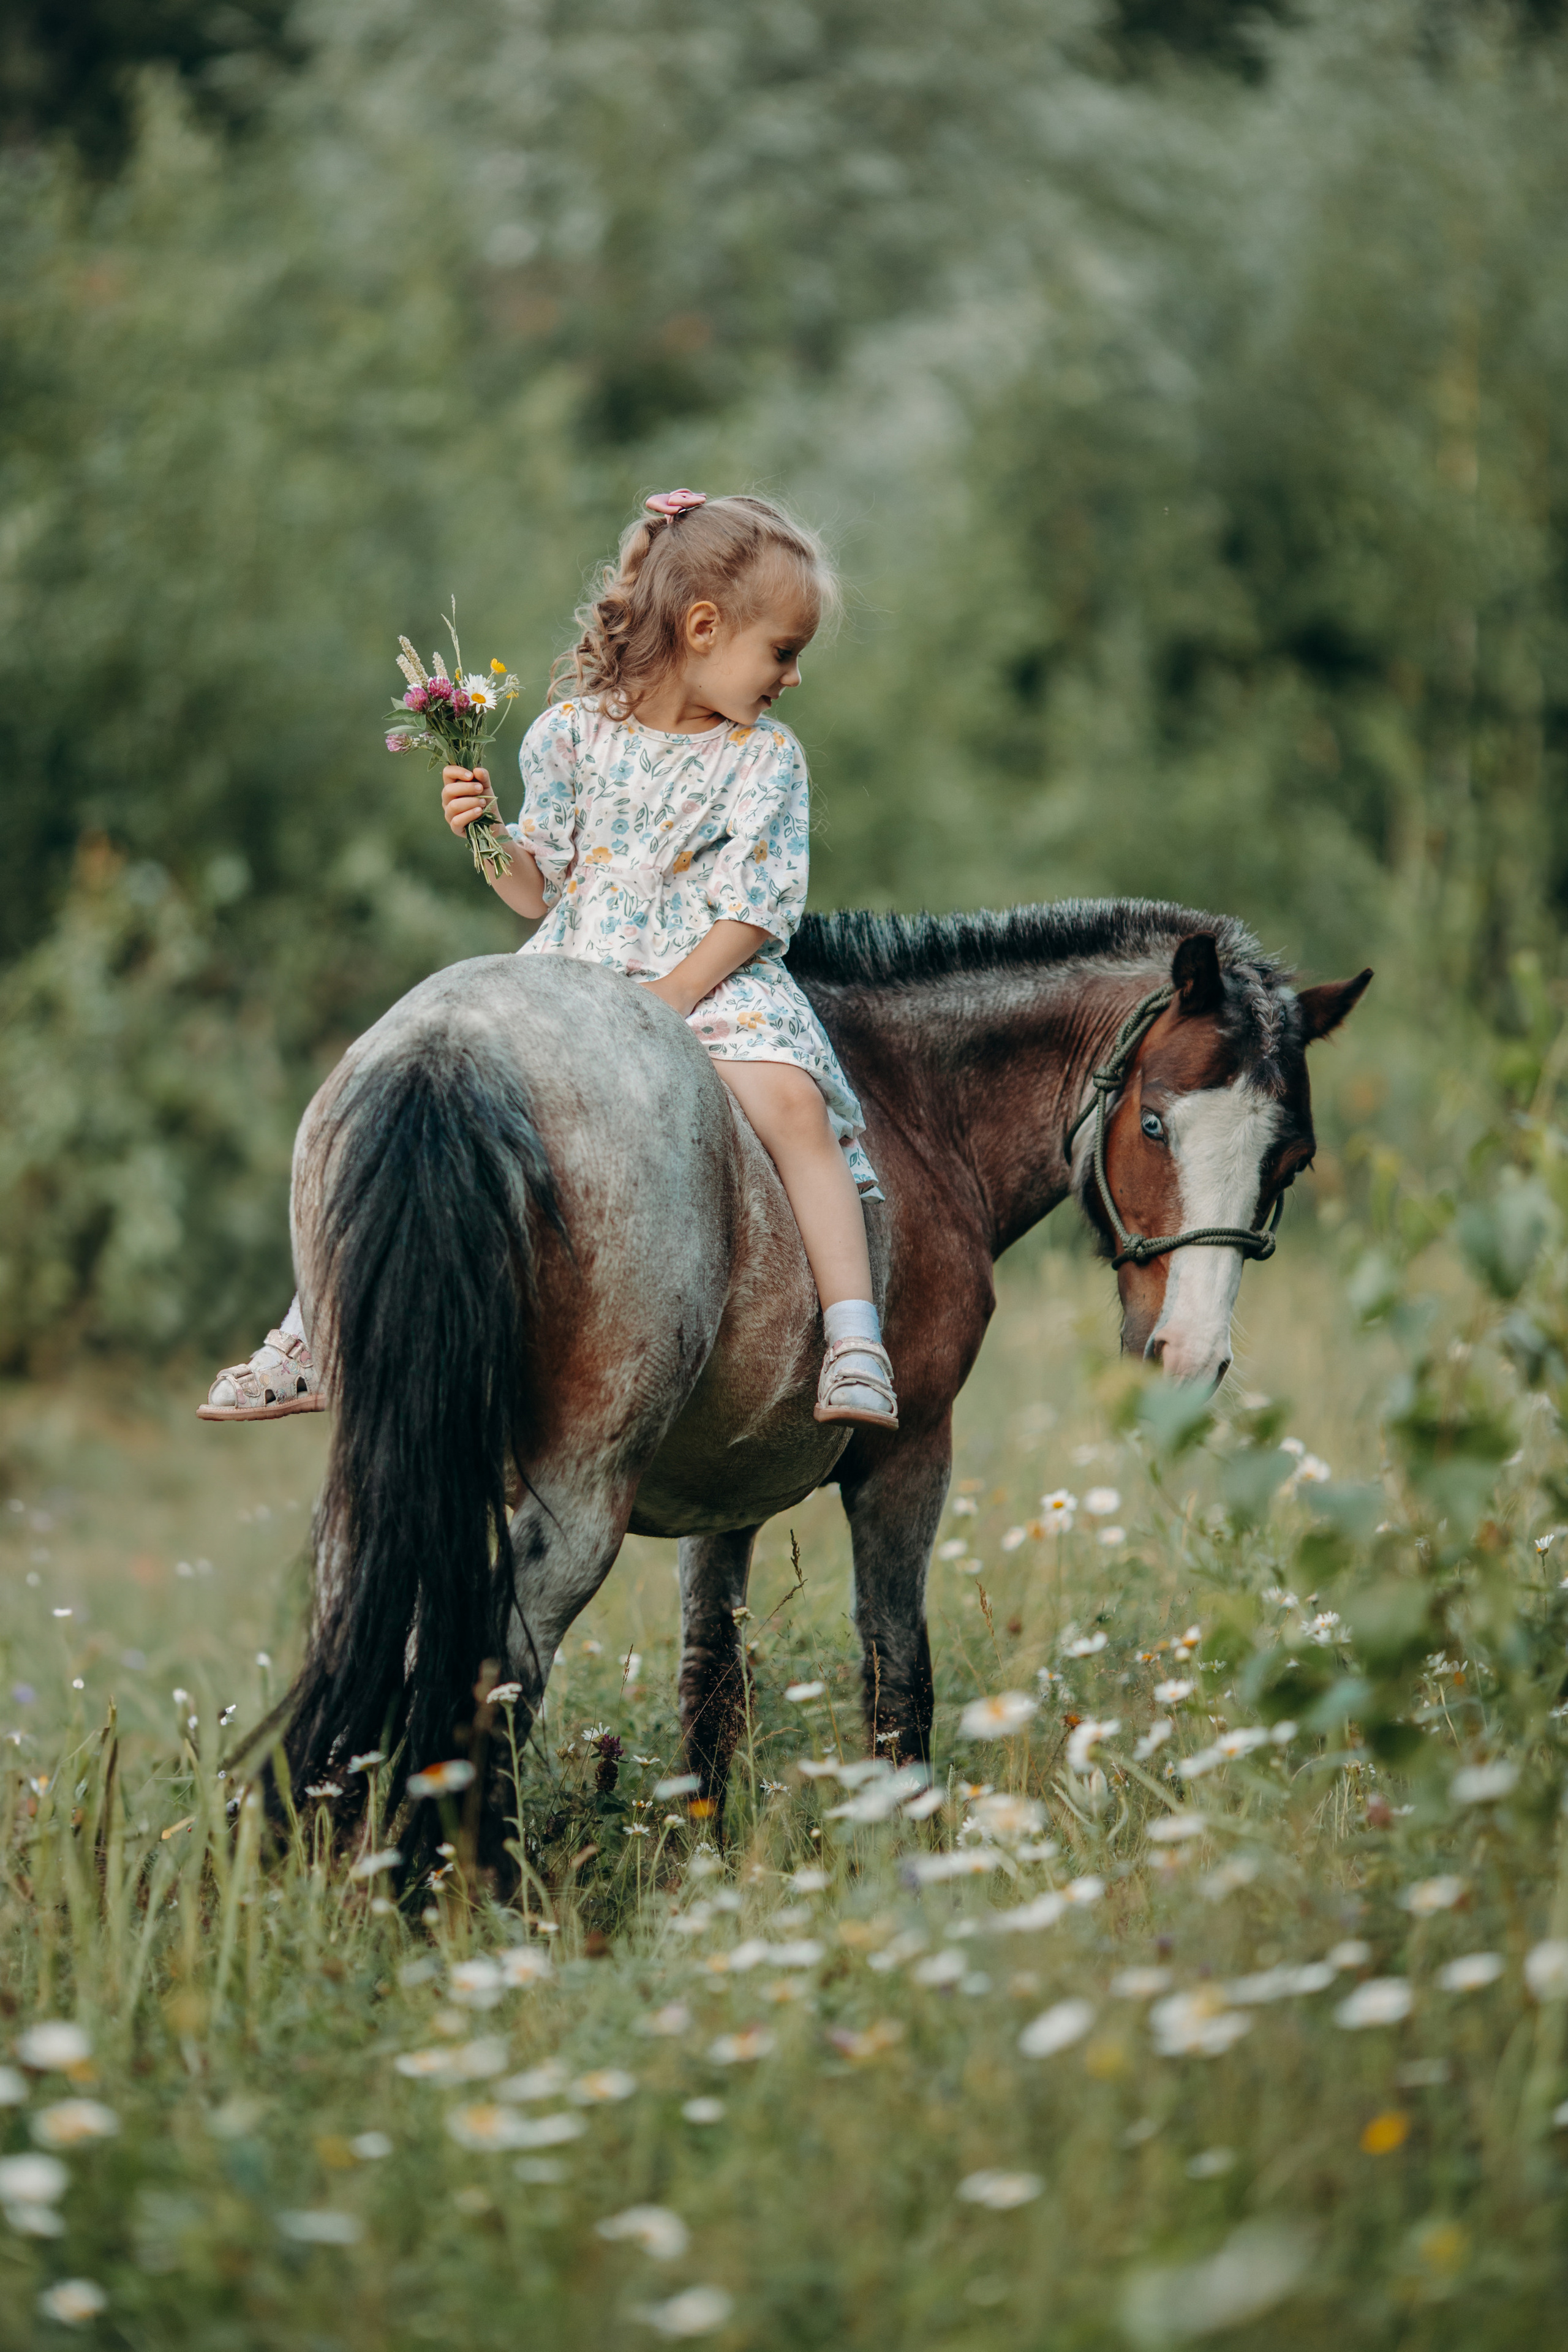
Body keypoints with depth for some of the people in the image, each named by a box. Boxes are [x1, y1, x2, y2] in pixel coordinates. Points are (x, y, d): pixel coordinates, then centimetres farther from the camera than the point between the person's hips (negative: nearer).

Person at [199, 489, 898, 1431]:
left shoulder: (766, 756, 2)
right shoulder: (571, 734, 6)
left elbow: (757, 905, -5)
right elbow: (539, 893, 12)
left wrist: (668, 1000, -17)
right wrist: (490, 835, -8)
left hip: (715, 982, -2)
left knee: (790, 1102, -31)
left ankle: (856, 1350, -33)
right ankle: (313, 1337, -2)